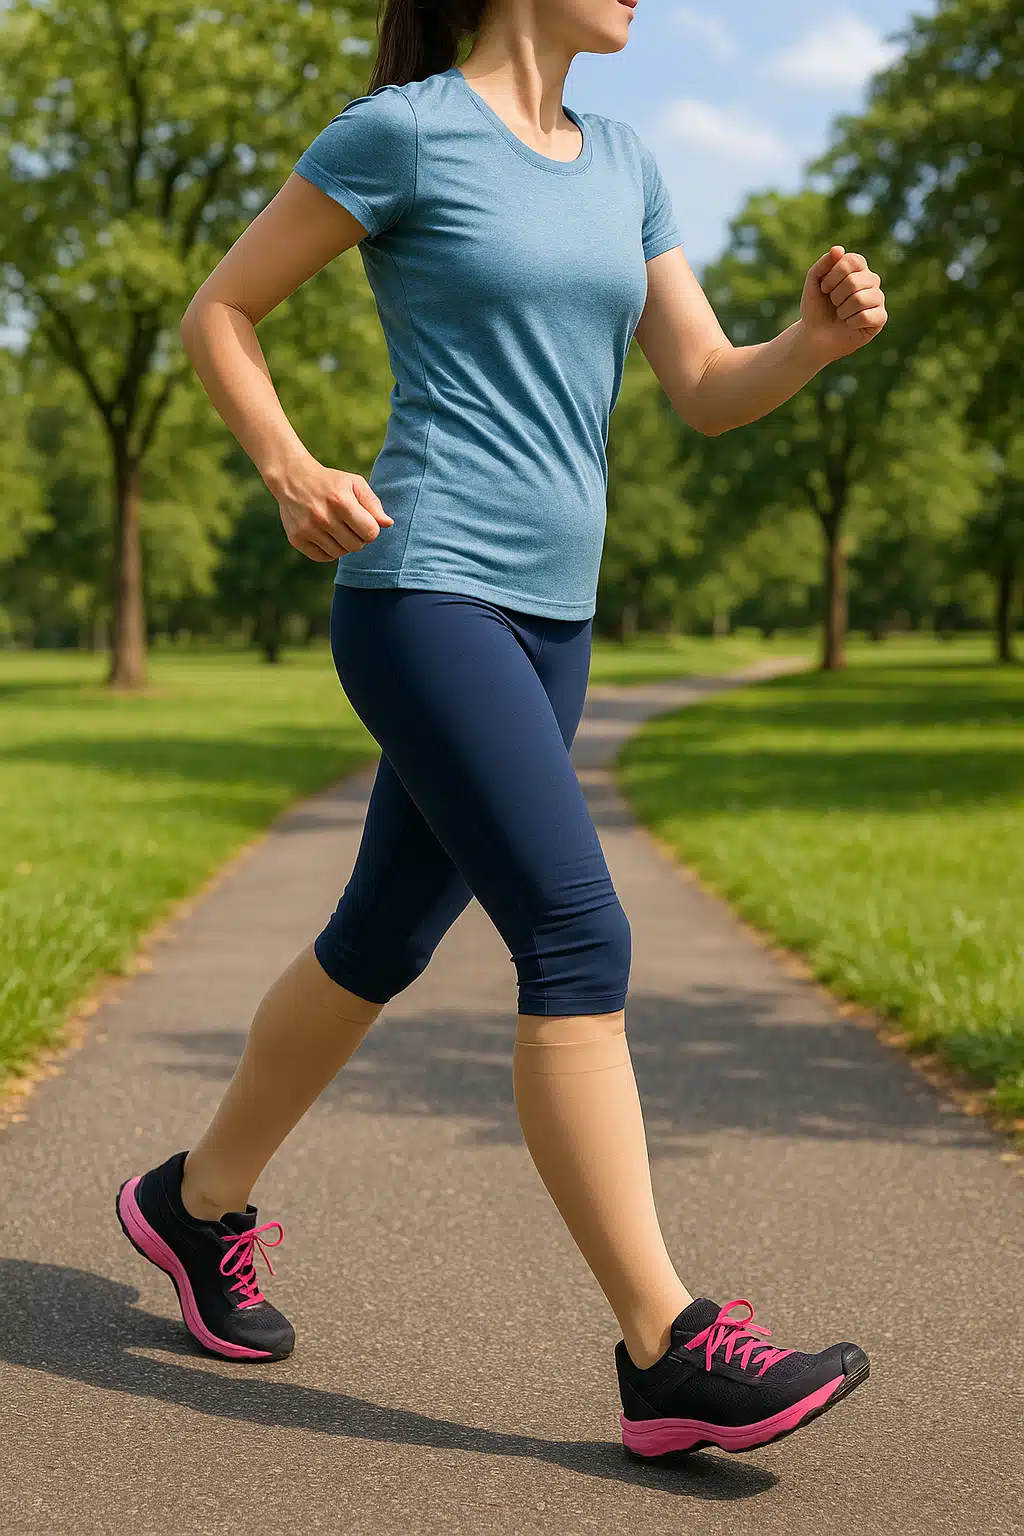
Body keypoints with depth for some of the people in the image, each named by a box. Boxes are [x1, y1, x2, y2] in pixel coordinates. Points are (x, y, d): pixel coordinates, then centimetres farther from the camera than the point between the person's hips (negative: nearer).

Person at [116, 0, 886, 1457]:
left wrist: (822, 336, -7)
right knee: (579, 938, -17)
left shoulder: (621, 163, 16)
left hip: (547, 621, 8)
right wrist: (293, 472, -11)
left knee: (385, 941, 15)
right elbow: (216, 313, 3)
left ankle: (198, 1200, 34)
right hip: (425, 594, -8)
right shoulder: (404, 128, -4)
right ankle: (666, 1348, -12)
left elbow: (709, 390, 13)